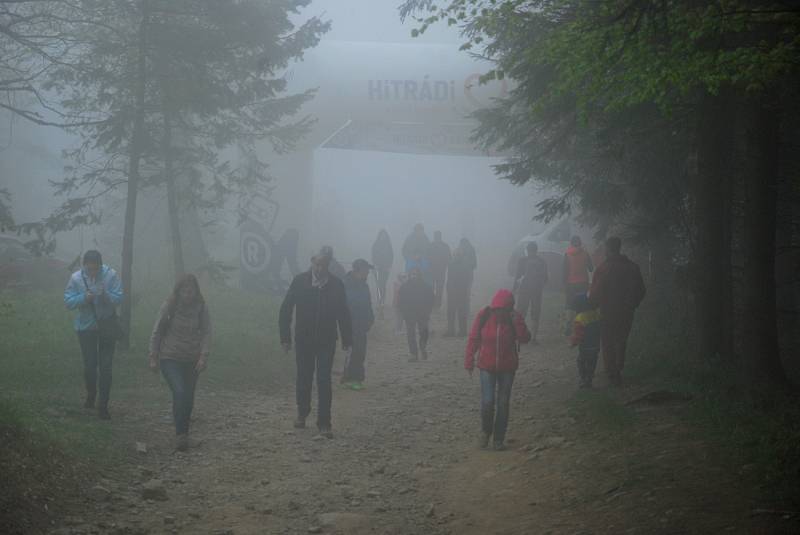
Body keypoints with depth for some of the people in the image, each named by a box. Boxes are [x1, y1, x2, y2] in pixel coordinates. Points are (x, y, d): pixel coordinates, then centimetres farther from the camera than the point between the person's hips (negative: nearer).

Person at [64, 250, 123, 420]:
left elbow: (118, 299, -14)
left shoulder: (111, 275, -13)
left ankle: (103, 406, 4)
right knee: (89, 365, 6)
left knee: (105, 366, -2)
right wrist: (84, 298, -26)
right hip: (86, 327, 1)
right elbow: (68, 301, -9)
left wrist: (105, 294, -33)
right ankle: (91, 393, 35)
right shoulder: (76, 278, -10)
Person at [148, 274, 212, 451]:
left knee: (188, 397, 8)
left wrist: (203, 356, -15)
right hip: (170, 358, -3)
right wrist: (153, 357, -1)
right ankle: (181, 434, -17)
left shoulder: (201, 307, -4)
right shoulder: (169, 306, -9)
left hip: (192, 360, 3)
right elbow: (157, 332, -1)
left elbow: (206, 333, -3)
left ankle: (183, 434, 26)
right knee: (179, 392, -20)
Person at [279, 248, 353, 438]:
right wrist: (285, 337, -3)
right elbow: (286, 309, -1)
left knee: (324, 381, -4)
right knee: (304, 379, 11)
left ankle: (324, 423, -1)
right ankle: (302, 413, 33)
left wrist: (347, 339, 5)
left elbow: (343, 313, 4)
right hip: (304, 340, 1)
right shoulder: (300, 281, -6)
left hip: (326, 340, -1)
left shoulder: (336, 285, -4)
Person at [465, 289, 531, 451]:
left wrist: (517, 323, -30)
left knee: (503, 403, 7)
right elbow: (473, 339, -2)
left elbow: (525, 339, -18)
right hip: (487, 367, -1)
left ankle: (499, 438, 21)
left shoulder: (514, 318, -9)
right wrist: (469, 361, 0)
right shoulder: (483, 316, -12)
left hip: (507, 367, 1)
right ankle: (485, 431, 18)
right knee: (487, 402, -9)